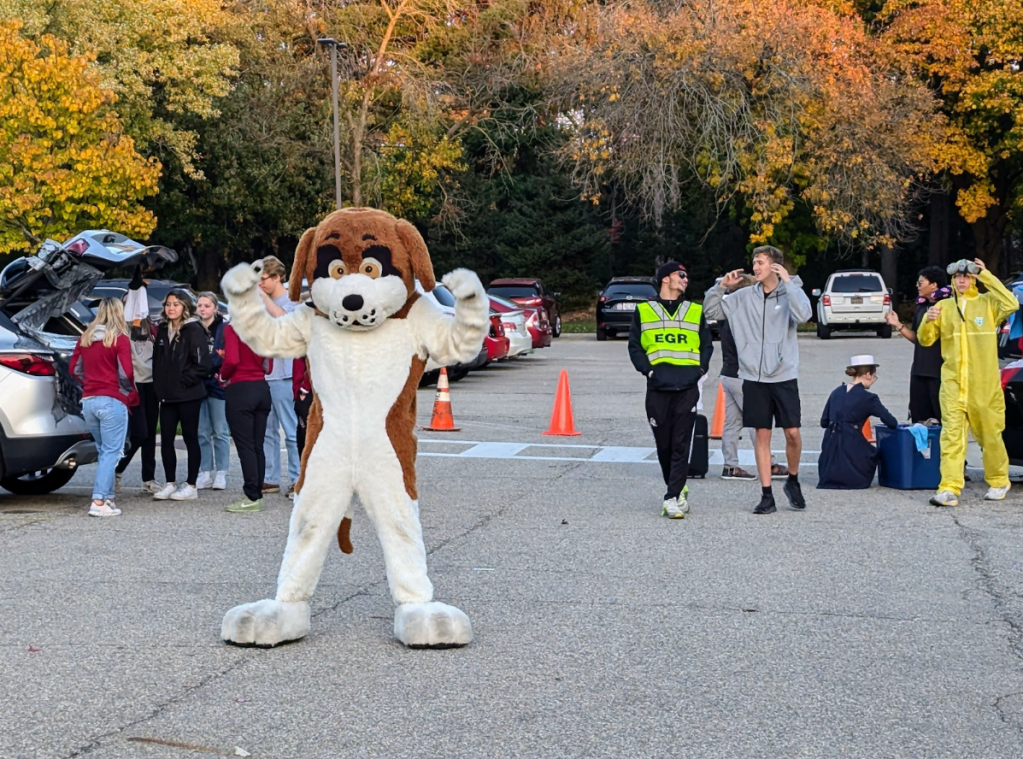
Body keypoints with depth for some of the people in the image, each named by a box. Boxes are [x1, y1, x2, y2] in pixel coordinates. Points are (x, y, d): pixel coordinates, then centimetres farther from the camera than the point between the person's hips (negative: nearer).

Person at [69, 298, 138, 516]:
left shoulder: (86, 338, 9)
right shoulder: (119, 338, -8)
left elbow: (74, 369, 12)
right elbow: (126, 373, -13)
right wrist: (131, 392, 4)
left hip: (89, 400, 6)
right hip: (112, 401, -6)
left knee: (103, 451, 17)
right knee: (111, 452, -3)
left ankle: (107, 498, 16)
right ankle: (98, 501, -12)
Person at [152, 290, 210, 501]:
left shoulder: (194, 330, -9)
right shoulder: (163, 330, 12)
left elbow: (202, 364, -14)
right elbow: (157, 359, 18)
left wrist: (184, 381, -14)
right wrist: (160, 385, 7)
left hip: (188, 395, -6)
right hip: (168, 395, 6)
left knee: (190, 438, 2)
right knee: (166, 439, 6)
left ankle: (191, 486, 8)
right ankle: (170, 483, 16)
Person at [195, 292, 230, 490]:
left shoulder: (224, 329, -1)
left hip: (217, 385, -3)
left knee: (220, 432, 2)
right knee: (202, 433, 5)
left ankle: (221, 473, 8)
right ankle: (205, 472, 11)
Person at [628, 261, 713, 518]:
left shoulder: (696, 311, 16)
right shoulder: (643, 311, 11)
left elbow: (707, 345, 16)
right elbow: (634, 346, 9)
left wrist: (700, 369, 1)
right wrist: (647, 369, -5)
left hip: (688, 388, 0)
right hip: (657, 388, 0)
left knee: (681, 444, -8)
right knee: (663, 444, 5)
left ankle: (672, 498, -11)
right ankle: (678, 491, 22)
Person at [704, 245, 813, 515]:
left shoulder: (790, 292, -1)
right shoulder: (744, 297, 6)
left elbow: (804, 315, -22)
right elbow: (711, 311, 11)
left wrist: (787, 281, -21)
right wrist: (721, 285, -3)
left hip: (784, 376, -2)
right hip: (754, 377, 2)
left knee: (792, 432, -3)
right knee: (762, 435, 4)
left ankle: (793, 481, 22)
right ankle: (767, 495, 8)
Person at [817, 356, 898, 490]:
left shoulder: (836, 392, 11)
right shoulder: (868, 398, -5)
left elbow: (824, 422, 12)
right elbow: (892, 423, -5)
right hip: (851, 447, -4)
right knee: (873, 453, 27)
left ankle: (831, 477, 5)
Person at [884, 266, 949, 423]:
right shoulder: (921, 307, 15)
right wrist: (898, 325, 9)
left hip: (940, 370, -8)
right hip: (919, 369, 8)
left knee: (941, 416, -5)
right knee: (919, 416, 10)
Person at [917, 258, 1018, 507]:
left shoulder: (987, 303, 3)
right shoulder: (943, 307, 10)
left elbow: (1011, 305, -18)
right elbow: (925, 340, 11)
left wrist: (987, 277, -14)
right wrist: (928, 321, -11)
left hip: (984, 384, -2)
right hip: (953, 382, 2)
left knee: (990, 435, 9)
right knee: (951, 433, -9)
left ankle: (998, 481, 29)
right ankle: (949, 489, -14)